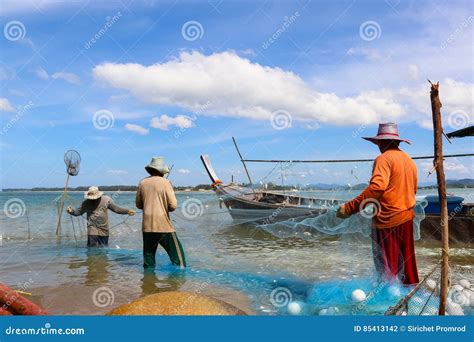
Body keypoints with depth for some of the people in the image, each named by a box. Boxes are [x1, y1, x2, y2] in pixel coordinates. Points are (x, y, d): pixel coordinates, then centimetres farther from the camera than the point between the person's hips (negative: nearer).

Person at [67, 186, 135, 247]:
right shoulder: (86, 203, -1)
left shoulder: (106, 200, -1)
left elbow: (116, 208, 4)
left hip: (104, 230, 1)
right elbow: (78, 212, 5)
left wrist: (127, 211, -4)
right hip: (93, 230, -1)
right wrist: (71, 211, -16)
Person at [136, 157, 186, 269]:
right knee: (177, 254, 2)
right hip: (164, 226, -4)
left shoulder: (142, 183, 5)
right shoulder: (165, 182, -7)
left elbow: (138, 204, 13)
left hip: (147, 226, 5)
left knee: (148, 256, 14)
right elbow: (173, 205, -11)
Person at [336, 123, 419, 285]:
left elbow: (377, 187, -28)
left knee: (387, 267, 2)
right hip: (407, 218, 8)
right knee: (407, 261, 18)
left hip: (387, 220, -8)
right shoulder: (409, 160, 12)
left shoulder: (384, 159, -13)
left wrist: (349, 208, -29)